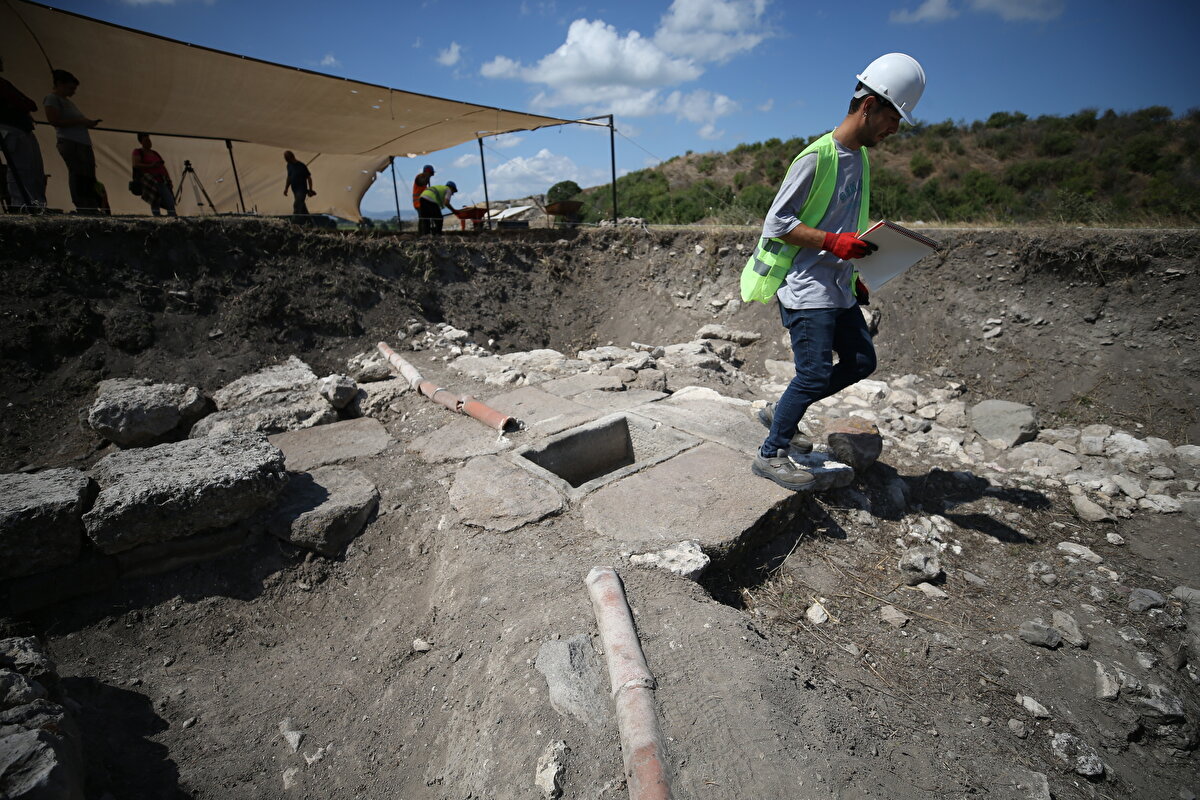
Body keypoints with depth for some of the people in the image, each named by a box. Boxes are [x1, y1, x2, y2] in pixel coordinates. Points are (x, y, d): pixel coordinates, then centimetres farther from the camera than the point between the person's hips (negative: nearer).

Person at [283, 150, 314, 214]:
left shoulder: (301, 166, -11)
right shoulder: (289, 165, 9)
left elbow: (309, 177, -8)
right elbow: (289, 178, 18)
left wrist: (310, 190, -10)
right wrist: (286, 188, 15)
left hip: (302, 189, -7)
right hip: (294, 189, 7)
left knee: (297, 206, -15)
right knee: (302, 206, 15)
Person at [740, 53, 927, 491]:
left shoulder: (860, 157, 16)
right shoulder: (816, 157, -11)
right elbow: (777, 222, -14)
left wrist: (852, 274, 21)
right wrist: (833, 242, -22)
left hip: (837, 289, 9)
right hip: (806, 289, -9)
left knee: (861, 361, 11)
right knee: (816, 373, -11)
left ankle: (780, 413, 22)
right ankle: (770, 454, 4)